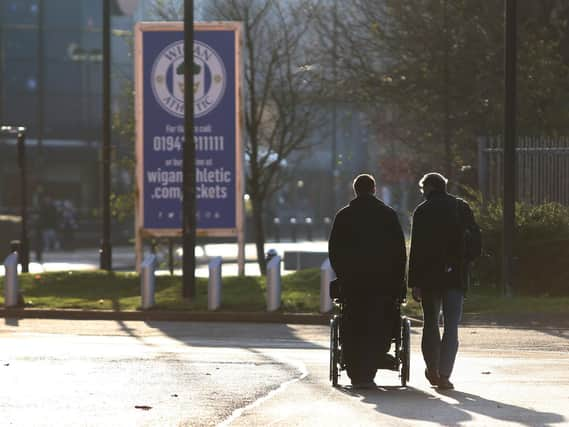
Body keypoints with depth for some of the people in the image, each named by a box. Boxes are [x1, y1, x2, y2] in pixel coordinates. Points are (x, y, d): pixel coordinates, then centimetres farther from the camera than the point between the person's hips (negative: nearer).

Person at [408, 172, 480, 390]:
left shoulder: (422, 211, -4)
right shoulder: (462, 207, 4)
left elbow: (416, 249, -8)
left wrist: (414, 283, -7)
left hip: (429, 275, -1)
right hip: (456, 275, 1)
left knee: (431, 322, 15)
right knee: (451, 326, 1)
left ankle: (432, 369, 20)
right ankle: (444, 374, -7)